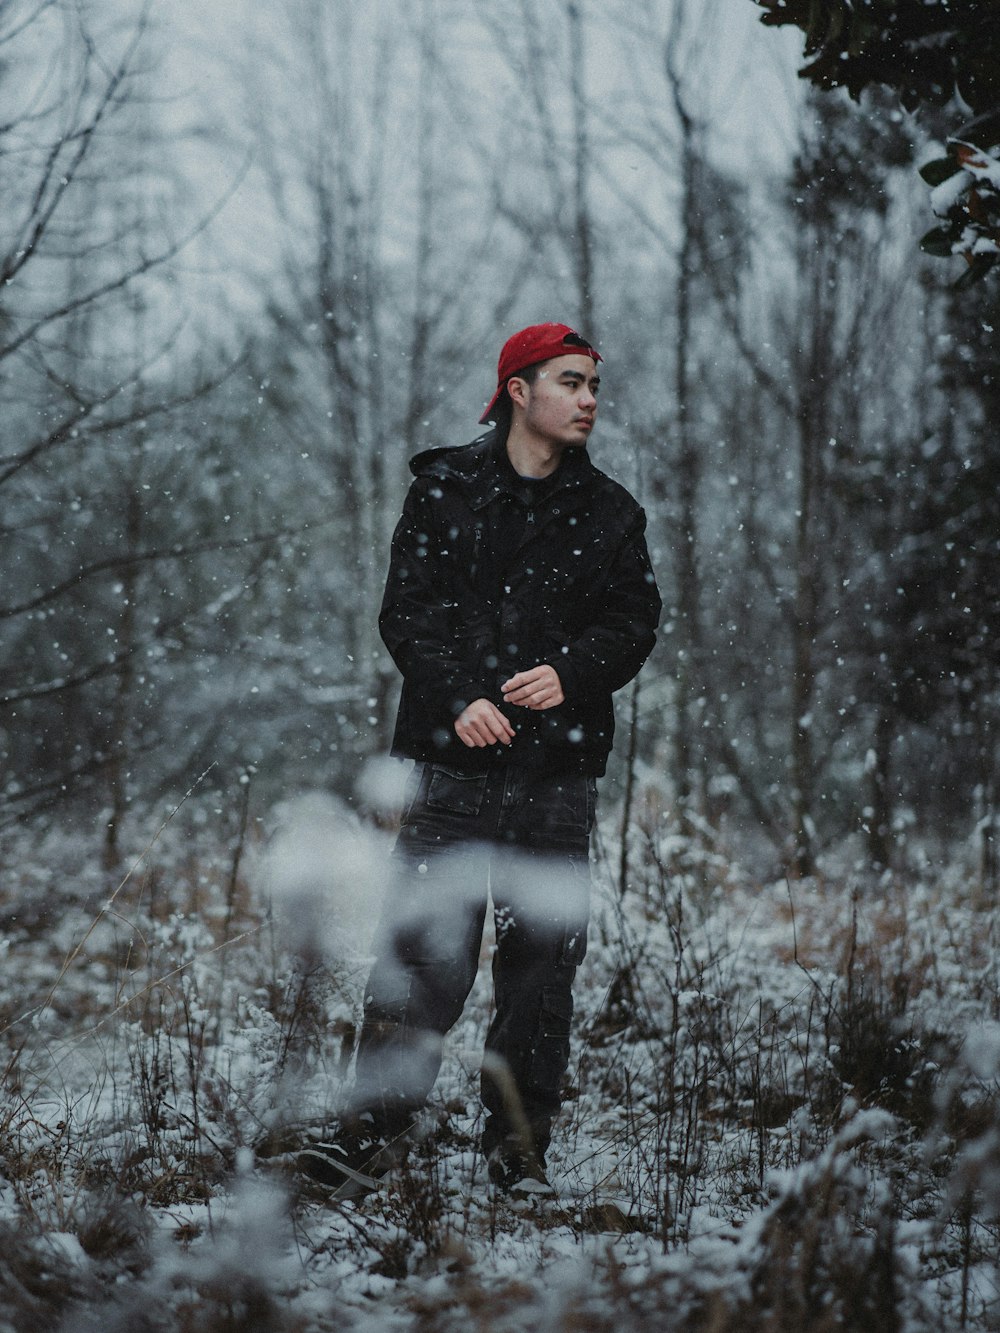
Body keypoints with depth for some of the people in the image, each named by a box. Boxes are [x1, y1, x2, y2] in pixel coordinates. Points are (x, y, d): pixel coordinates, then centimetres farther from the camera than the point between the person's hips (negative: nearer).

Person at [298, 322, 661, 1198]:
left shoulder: (610, 514, 13)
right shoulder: (445, 490, 8)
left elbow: (634, 623, 4)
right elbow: (408, 611, 0)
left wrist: (570, 674, -16)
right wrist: (458, 697, -16)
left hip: (558, 772, 2)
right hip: (454, 766, -2)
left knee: (543, 962, 3)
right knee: (422, 956, -8)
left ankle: (521, 1153, 12)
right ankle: (371, 1141, -5)